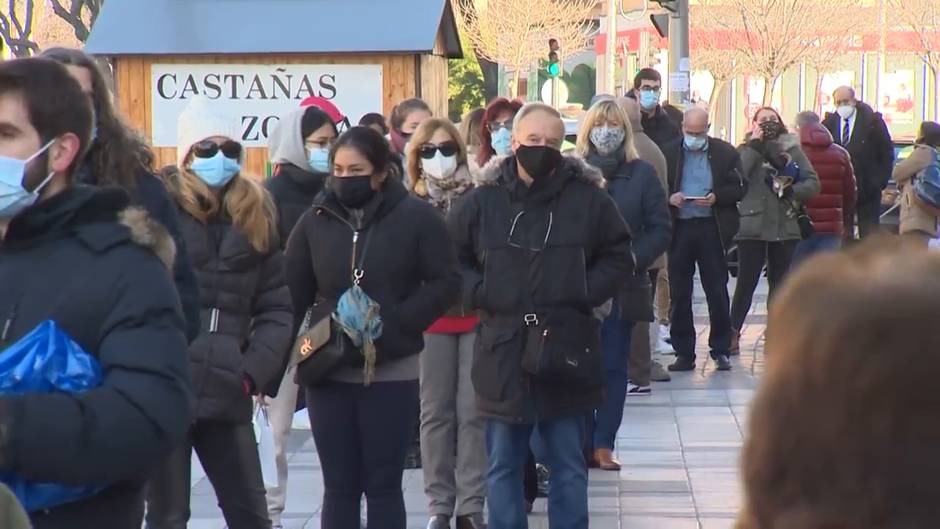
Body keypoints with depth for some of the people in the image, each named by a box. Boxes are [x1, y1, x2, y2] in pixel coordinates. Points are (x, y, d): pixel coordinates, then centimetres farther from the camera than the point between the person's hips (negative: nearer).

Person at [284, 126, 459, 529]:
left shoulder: (416, 217, -4)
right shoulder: (315, 220, 2)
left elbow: (446, 283, -5)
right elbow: (292, 295, 4)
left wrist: (394, 322, -15)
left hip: (392, 374, -2)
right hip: (328, 373, 2)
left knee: (383, 487, 5)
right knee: (339, 487, 7)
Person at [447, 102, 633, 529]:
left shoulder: (588, 198, 0)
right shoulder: (483, 201, 0)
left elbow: (619, 257, 8)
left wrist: (583, 294, -6)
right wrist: (482, 294, -6)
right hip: (503, 353, 0)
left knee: (569, 466, 9)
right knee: (503, 466, 8)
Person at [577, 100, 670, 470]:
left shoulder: (641, 174, 4)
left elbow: (661, 229, 3)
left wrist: (633, 259, -10)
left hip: (622, 285, 1)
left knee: (614, 366, 5)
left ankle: (603, 444, 9)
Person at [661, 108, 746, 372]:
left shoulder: (725, 153, 3)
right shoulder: (668, 153, 5)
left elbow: (739, 188, 3)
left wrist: (716, 197, -14)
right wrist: (669, 198, -13)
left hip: (712, 229, -1)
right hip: (679, 228, 1)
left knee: (717, 291, 3)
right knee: (679, 293, 4)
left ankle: (721, 350, 12)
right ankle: (684, 353, 11)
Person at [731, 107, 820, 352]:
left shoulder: (793, 150, 10)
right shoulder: (747, 150, 5)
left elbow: (813, 182, 5)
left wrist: (793, 191, -13)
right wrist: (754, 146, -11)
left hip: (785, 227, 3)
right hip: (753, 226, -3)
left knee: (780, 283, 8)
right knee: (746, 281, -6)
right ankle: (733, 333, 1)